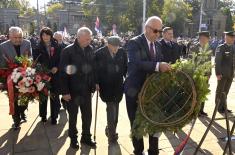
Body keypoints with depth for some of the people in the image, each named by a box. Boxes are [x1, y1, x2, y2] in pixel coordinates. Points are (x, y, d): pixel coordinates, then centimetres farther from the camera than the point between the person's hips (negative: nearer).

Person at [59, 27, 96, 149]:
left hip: (86, 90, 4)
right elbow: (63, 72, -13)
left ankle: (86, 137, 33)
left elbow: (93, 68, 6)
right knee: (73, 116, 13)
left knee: (87, 115, 14)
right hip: (73, 90, -4)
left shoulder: (90, 50, 1)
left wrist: (93, 85, 3)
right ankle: (73, 139, 32)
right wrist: (65, 91, -15)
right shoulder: (68, 51, -13)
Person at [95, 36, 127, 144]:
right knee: (111, 108, -5)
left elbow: (125, 67, 5)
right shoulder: (99, 53, -9)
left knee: (114, 108, 11)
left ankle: (111, 130, 31)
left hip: (118, 85, 3)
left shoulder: (122, 52, -2)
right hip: (105, 86, -3)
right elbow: (96, 69, -4)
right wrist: (96, 83, -7)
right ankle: (112, 134, 9)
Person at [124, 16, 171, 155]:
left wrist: (165, 68, -11)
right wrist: (157, 66, -40)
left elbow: (159, 65, 9)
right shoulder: (134, 43, -13)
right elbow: (136, 63, -30)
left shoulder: (158, 45, 8)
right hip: (135, 91, -5)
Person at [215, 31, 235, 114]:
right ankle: (219, 107, 16)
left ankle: (223, 107, 23)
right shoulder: (220, 48, -8)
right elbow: (217, 61, -12)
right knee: (220, 91, 6)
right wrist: (218, 73, -17)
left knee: (225, 91, 12)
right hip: (222, 74, -6)